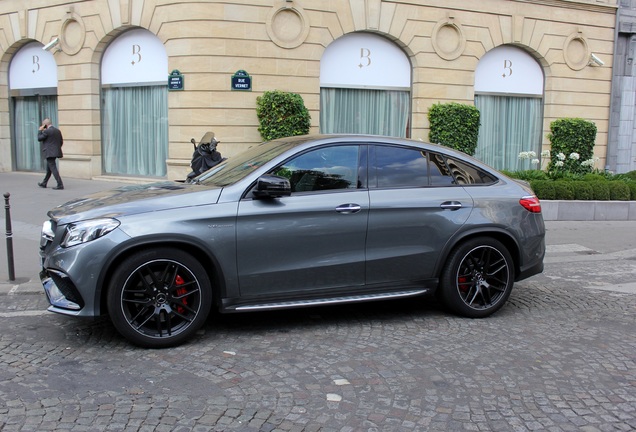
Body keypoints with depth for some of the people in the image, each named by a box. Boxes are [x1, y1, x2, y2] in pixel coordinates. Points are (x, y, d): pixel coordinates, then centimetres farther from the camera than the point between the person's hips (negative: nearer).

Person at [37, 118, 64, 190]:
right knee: (49, 168, 19)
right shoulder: (58, 130, 9)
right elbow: (61, 141, 12)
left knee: (53, 168, -8)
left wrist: (40, 130, 5)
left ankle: (60, 185, -14)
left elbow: (39, 139, -5)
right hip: (56, 152, 9)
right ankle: (44, 183, 32)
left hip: (50, 153, -9)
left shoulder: (46, 131, -14)